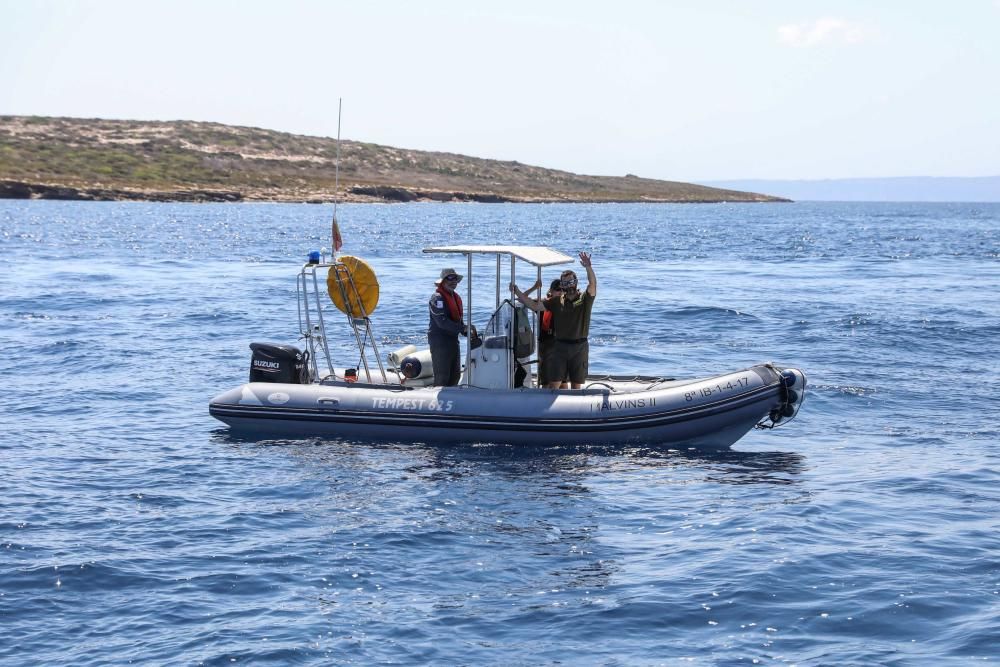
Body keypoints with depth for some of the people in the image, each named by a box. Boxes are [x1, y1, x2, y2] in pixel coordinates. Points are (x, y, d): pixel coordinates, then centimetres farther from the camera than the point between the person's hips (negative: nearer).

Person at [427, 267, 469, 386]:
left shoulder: (456, 297, 15)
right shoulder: (437, 298, -14)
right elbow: (442, 322, -23)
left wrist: (467, 332, 4)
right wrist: (463, 328, -25)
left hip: (453, 339, 9)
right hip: (439, 341, -9)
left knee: (455, 374, 14)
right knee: (442, 376, -8)